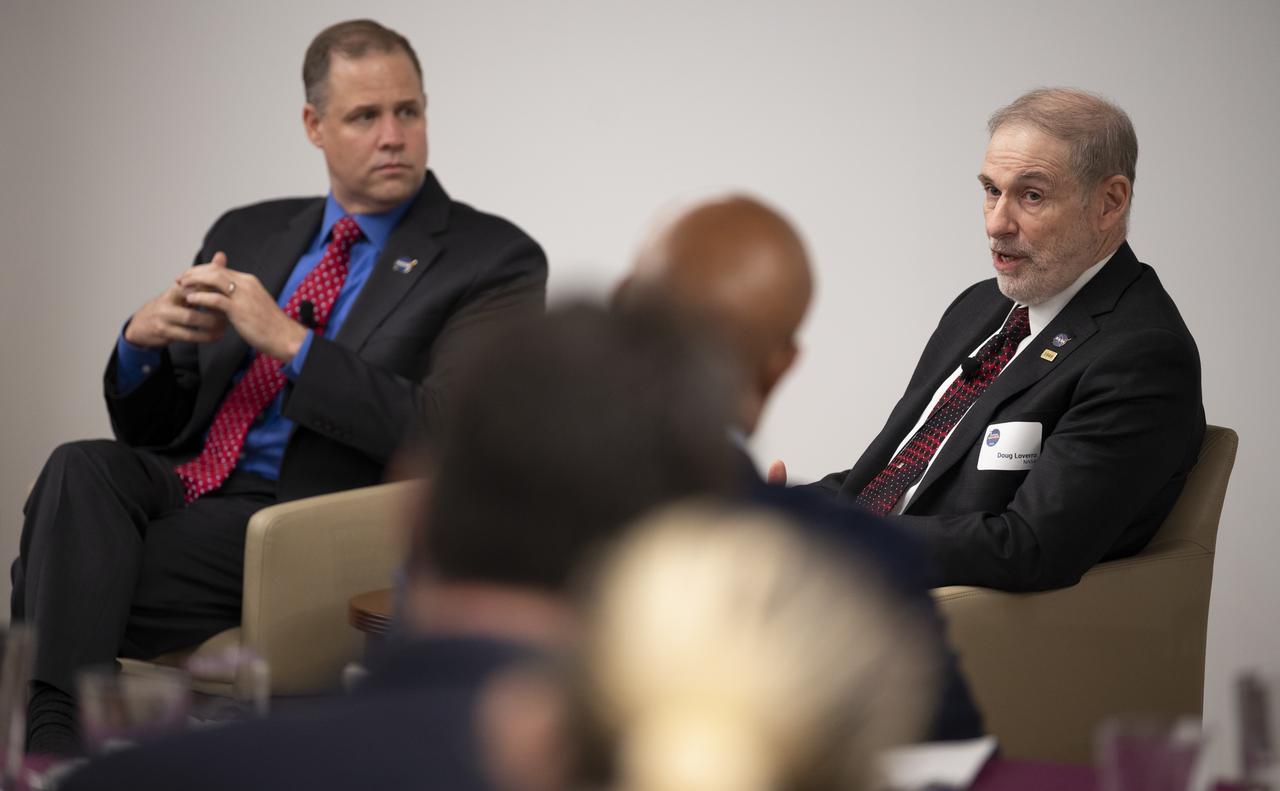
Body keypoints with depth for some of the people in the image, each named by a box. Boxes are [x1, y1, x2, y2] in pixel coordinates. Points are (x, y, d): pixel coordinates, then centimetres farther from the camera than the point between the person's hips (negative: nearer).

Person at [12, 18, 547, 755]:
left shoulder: (495, 259, 2)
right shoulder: (247, 235, 19)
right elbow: (151, 427, 20)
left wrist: (289, 340, -18)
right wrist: (142, 341, -5)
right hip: (178, 488, 5)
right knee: (82, 468, -29)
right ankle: (48, 734, -34)